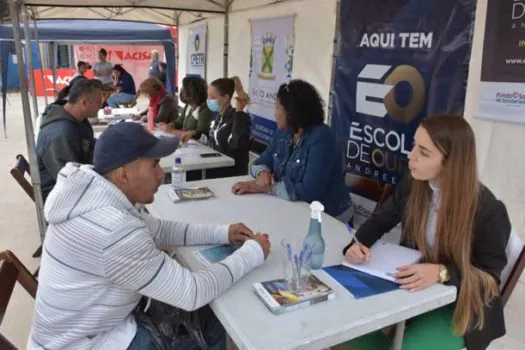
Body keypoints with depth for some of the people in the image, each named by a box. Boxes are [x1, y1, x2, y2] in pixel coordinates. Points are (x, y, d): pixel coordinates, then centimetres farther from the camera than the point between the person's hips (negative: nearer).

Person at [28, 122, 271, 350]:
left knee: (209, 320, 12)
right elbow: (192, 294, -28)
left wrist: (222, 233, -1)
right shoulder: (115, 231, -35)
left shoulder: (97, 193, -6)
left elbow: (158, 230, 8)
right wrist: (253, 253, -16)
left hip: (93, 322, 8)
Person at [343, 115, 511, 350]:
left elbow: (490, 273, -12)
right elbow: (380, 220, 7)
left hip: (460, 304, -4)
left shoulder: (488, 210, -21)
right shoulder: (412, 185, -5)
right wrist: (359, 243, -16)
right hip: (411, 286, 5)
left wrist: (442, 272, -31)